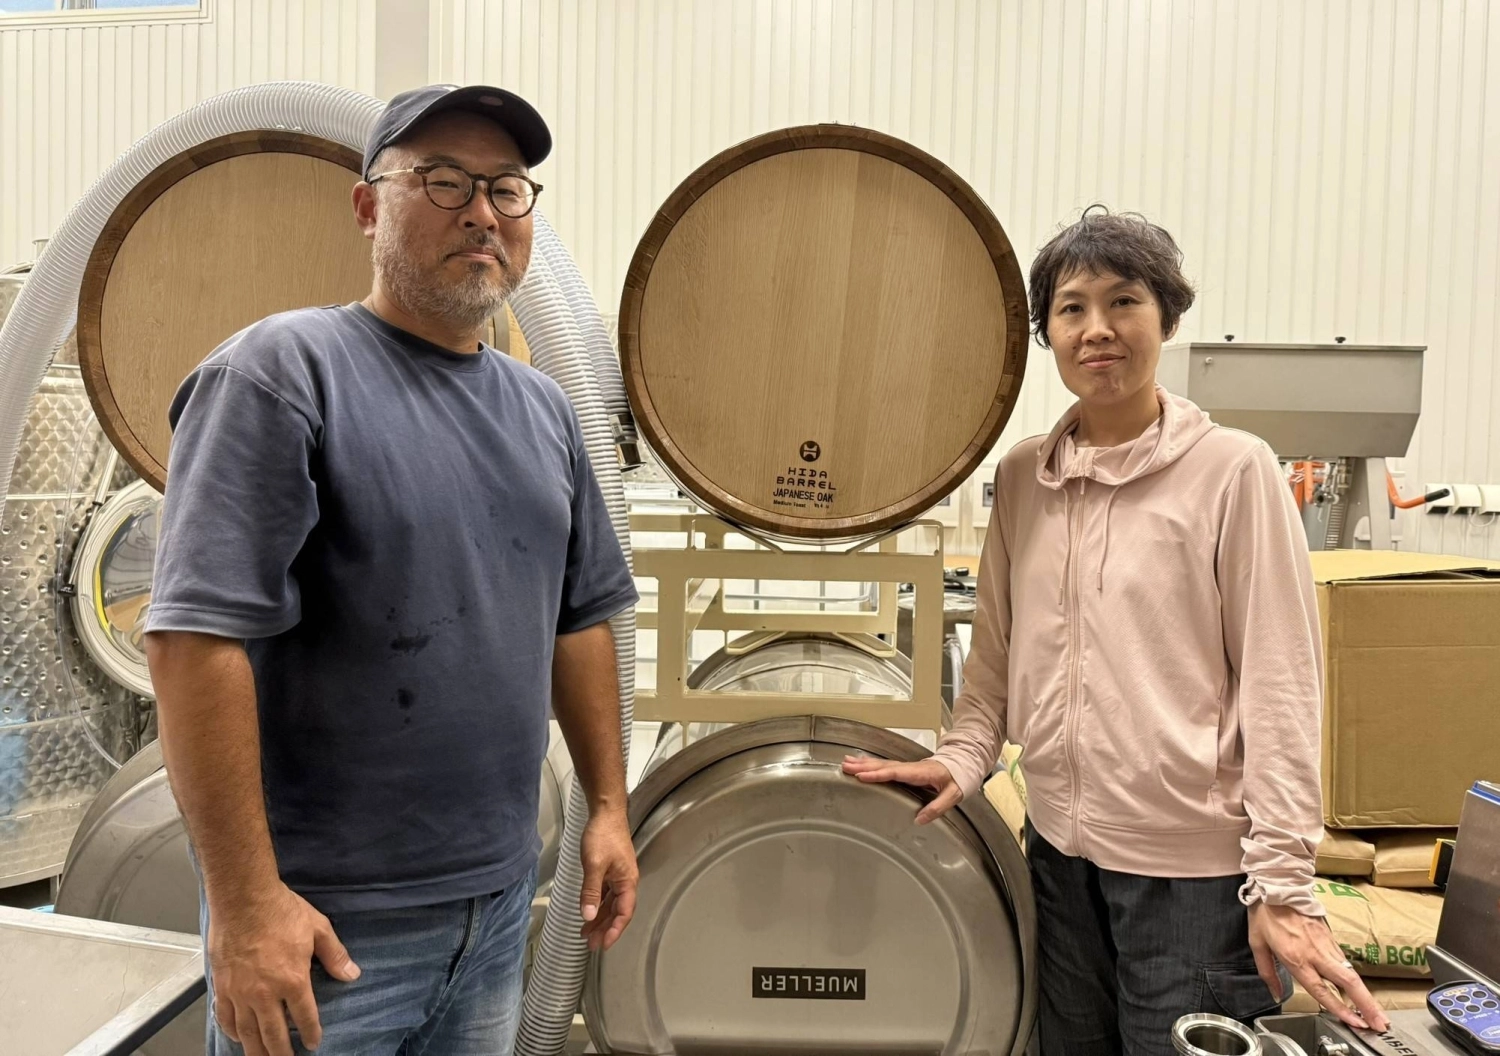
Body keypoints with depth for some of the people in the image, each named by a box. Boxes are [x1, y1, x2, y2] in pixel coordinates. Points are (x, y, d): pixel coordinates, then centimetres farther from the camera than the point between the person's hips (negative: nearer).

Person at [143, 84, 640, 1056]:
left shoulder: (544, 408, 7)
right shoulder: (283, 368, -12)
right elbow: (198, 633, -18)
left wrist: (609, 806, 9)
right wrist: (246, 899, -18)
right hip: (326, 918, -6)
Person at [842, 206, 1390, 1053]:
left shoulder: (1232, 470, -11)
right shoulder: (1022, 477, 2)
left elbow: (1280, 682, -11)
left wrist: (1282, 880, -13)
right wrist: (961, 759, -5)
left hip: (1194, 867, -4)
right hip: (1061, 847, 5)